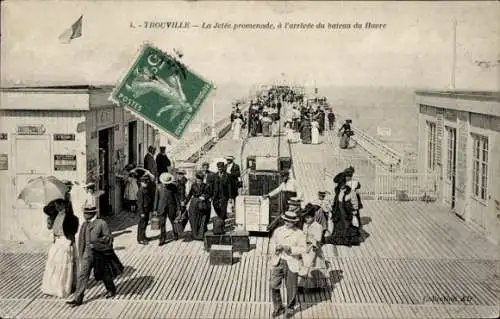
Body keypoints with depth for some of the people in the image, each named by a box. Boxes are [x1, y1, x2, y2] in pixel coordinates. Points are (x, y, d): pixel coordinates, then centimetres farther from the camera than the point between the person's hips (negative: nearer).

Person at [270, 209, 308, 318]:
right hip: (278, 262, 3)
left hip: (292, 263, -3)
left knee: (291, 288, 8)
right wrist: (276, 247, -6)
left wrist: (290, 249, -25)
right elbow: (273, 241, 16)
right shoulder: (278, 230, 1)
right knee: (274, 286, 1)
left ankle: (290, 309, 31)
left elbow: (304, 248, -12)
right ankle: (278, 308, 22)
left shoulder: (299, 233, -9)